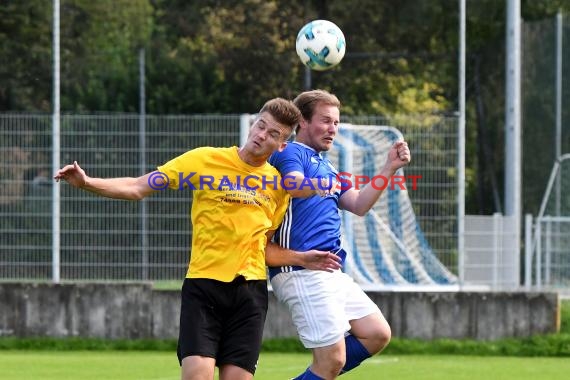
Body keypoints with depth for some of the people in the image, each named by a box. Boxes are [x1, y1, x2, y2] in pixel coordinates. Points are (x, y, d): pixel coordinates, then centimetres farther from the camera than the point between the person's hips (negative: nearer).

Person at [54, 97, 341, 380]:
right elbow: (138, 188, -3)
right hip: (203, 283, -3)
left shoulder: (278, 182, 9)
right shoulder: (205, 160, -1)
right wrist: (86, 183, -14)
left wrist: (302, 259, 7)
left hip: (250, 288, 3)